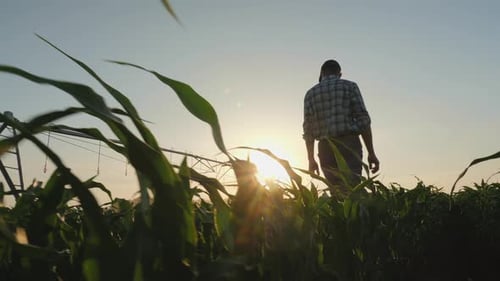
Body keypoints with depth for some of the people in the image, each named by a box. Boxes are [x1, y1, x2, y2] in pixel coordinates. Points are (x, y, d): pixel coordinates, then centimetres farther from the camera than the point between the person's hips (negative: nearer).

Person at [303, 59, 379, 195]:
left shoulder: (310, 93, 13)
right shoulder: (349, 86, 6)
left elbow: (308, 130, 10)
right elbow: (363, 120, -2)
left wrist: (311, 159, 16)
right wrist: (371, 153, -1)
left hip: (325, 149, 3)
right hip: (348, 144, -3)